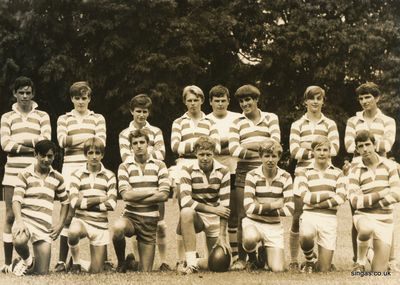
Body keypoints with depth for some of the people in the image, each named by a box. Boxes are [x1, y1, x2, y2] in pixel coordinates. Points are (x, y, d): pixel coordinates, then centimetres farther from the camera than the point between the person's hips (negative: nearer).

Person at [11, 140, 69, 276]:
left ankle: (31, 264, 37)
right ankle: (27, 261, -4)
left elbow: (65, 202, 21)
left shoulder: (57, 178, 11)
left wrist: (60, 223, 7)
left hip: (45, 226, 3)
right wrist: (19, 221, -25)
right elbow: (16, 199, -8)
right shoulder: (25, 174, 1)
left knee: (42, 273, -1)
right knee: (19, 241, -40)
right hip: (25, 219, -3)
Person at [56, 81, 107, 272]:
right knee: (69, 213, -6)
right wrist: (88, 139, -9)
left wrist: (73, 140, -5)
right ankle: (62, 260, -7)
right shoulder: (64, 119, 15)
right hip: (71, 167, 0)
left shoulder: (98, 118, 15)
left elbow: (101, 142, -1)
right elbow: (62, 141, -3)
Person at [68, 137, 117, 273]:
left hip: (101, 225, 1)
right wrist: (101, 198, -10)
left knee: (96, 272, 2)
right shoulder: (77, 175, 0)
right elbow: (74, 203, -13)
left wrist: (86, 203, -11)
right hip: (81, 220, -1)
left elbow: (112, 205, -9)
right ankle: (75, 262, -11)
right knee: (73, 232, -40)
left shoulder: (109, 176, 3)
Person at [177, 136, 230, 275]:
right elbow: (185, 201, -20)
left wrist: (222, 236, -12)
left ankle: (195, 263, 25)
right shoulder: (188, 171, -8)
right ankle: (191, 263, -31)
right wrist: (213, 209, -20)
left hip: (214, 221, 2)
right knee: (186, 212, -38)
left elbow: (225, 205, -7)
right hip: (195, 216, -2)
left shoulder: (223, 172, -5)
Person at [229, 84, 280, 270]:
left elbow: (275, 142, -4)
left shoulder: (270, 118, 11)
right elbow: (233, 149, -2)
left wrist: (248, 145, -7)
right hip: (244, 173, 1)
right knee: (243, 216, -3)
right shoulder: (237, 123, 13)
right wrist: (261, 150, -12)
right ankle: (241, 258, 1)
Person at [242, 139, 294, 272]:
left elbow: (289, 209, -9)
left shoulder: (285, 177, -2)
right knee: (251, 238, -39)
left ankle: (263, 251, 26)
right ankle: (252, 256, -1)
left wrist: (261, 208, -12)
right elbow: (248, 207, -18)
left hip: (274, 227, 2)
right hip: (253, 222, -2)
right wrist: (274, 205, -14)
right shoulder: (252, 176, -8)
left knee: (277, 269, -9)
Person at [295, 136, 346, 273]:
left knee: (324, 270, -2)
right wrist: (330, 195, -7)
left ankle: (320, 261, 38)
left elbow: (341, 197, -4)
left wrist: (317, 203, -12)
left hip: (329, 218, 1)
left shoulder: (337, 173, 11)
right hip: (310, 215, -1)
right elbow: (305, 196, -8)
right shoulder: (304, 172, 7)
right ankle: (310, 260, -4)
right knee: (306, 236, -39)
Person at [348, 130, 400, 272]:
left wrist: (368, 201, -12)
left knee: (379, 273, -6)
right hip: (364, 217, -1)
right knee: (366, 230, -40)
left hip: (385, 221, 1)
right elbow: (355, 202, -10)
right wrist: (381, 194, -15)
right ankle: (360, 261, -14)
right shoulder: (355, 171, 0)